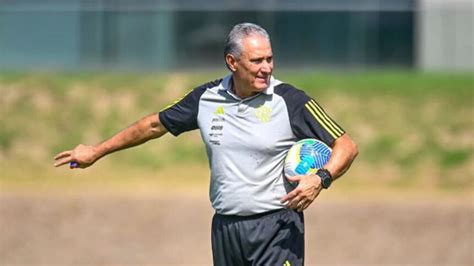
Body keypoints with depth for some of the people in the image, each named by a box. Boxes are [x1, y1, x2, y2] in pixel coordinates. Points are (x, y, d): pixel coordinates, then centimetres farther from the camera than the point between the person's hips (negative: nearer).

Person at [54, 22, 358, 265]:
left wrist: (320, 179, -25)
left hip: (276, 229, -5)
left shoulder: (292, 101, -7)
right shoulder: (207, 98, 5)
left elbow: (347, 145, -5)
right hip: (225, 228, 5)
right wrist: (97, 151, 26)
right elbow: (156, 124, 20)